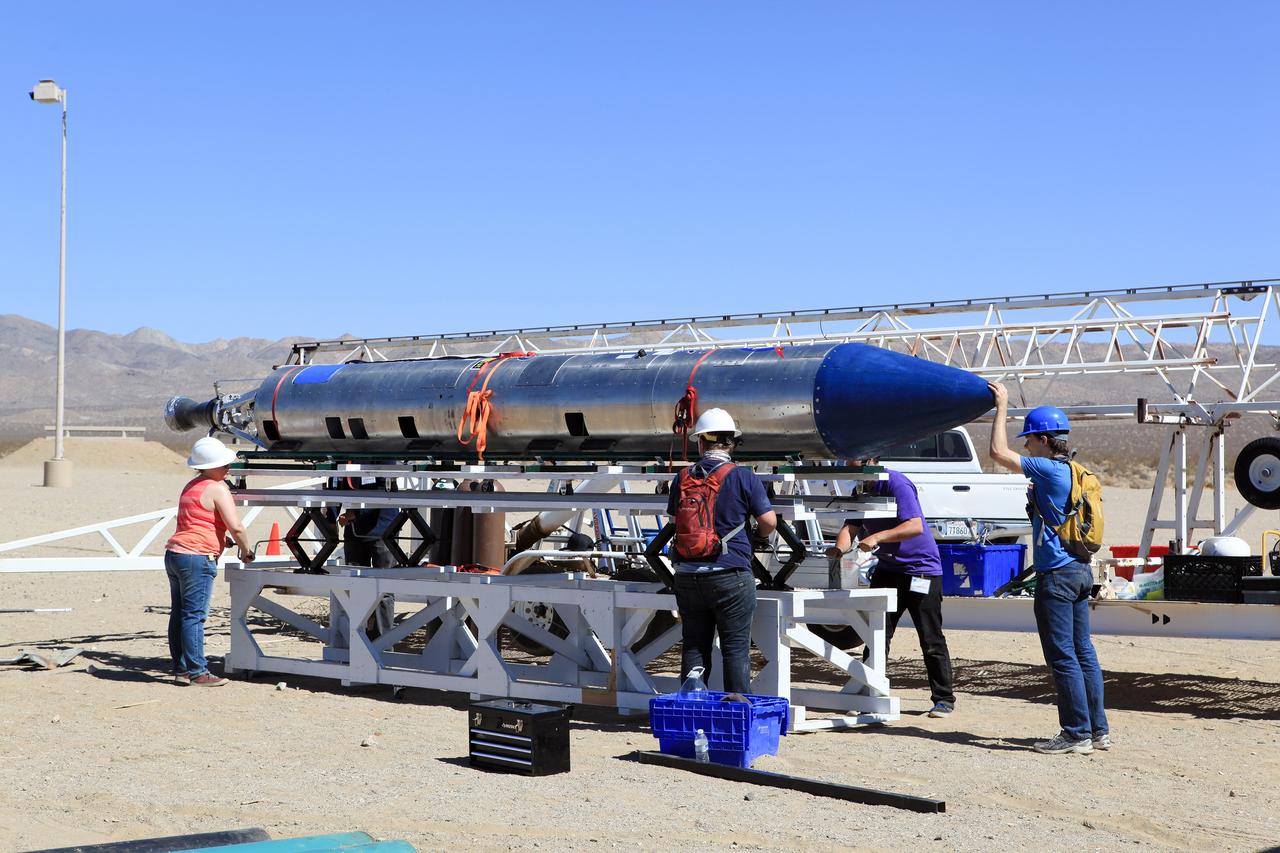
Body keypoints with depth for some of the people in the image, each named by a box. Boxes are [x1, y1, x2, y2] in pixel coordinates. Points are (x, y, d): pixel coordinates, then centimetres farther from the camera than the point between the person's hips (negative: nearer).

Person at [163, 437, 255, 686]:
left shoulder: (190, 486, 20)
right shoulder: (217, 489, -8)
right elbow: (236, 527, -14)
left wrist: (225, 542, 28)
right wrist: (246, 550, 3)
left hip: (174, 553, 9)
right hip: (197, 557, -9)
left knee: (179, 615, 11)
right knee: (194, 616, -8)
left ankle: (181, 668, 16)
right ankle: (196, 672, -6)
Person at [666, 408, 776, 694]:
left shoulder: (683, 478, 5)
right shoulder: (744, 478, -7)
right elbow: (769, 522, -5)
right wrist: (758, 535, 18)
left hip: (688, 576, 4)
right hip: (730, 575, -4)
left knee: (694, 646, 12)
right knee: (736, 648, 2)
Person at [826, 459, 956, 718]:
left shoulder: (897, 484, -18)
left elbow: (916, 526, -28)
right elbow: (850, 527, -2)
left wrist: (878, 537, -37)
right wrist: (840, 547, -24)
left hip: (921, 569, -7)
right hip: (887, 568, 7)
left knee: (931, 639, -3)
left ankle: (944, 699, 5)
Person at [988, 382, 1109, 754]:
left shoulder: (1050, 470, -14)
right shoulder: (1074, 472, 13)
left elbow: (999, 452, -14)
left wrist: (1002, 406, -4)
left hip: (1057, 576, -9)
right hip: (1080, 570, 9)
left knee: (1062, 657, -4)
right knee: (1082, 652, 12)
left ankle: (1077, 733, -2)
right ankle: (1098, 730, 15)